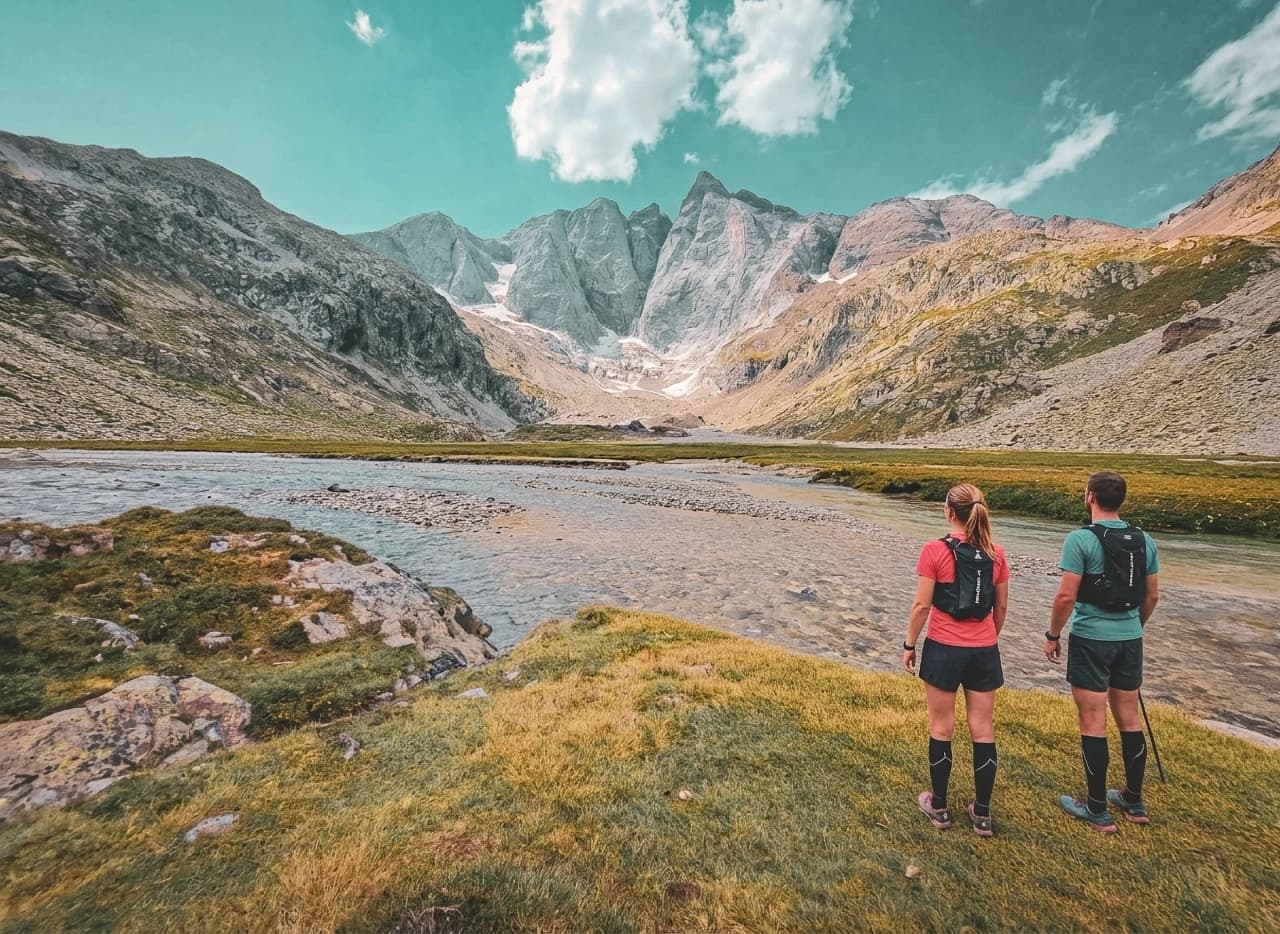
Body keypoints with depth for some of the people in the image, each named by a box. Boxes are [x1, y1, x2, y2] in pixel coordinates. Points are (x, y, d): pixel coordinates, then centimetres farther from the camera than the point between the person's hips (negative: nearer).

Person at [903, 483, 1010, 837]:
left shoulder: (935, 550, -15)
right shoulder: (996, 554, -1)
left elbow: (922, 605, -13)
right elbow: (1001, 606, 8)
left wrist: (909, 645, -1)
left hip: (944, 649, -4)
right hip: (985, 651, 4)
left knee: (941, 728, 10)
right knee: (983, 730, 14)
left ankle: (938, 807, 25)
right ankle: (982, 813, 26)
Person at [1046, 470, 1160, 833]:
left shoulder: (1081, 539, -17)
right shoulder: (1144, 541, 3)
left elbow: (1066, 596, -18)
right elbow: (1152, 596, 11)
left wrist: (1053, 634, -4)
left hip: (1091, 640, -6)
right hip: (1130, 640, 7)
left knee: (1093, 724, 4)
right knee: (1129, 719, 18)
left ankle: (1097, 811, 16)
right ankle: (1134, 802, 33)